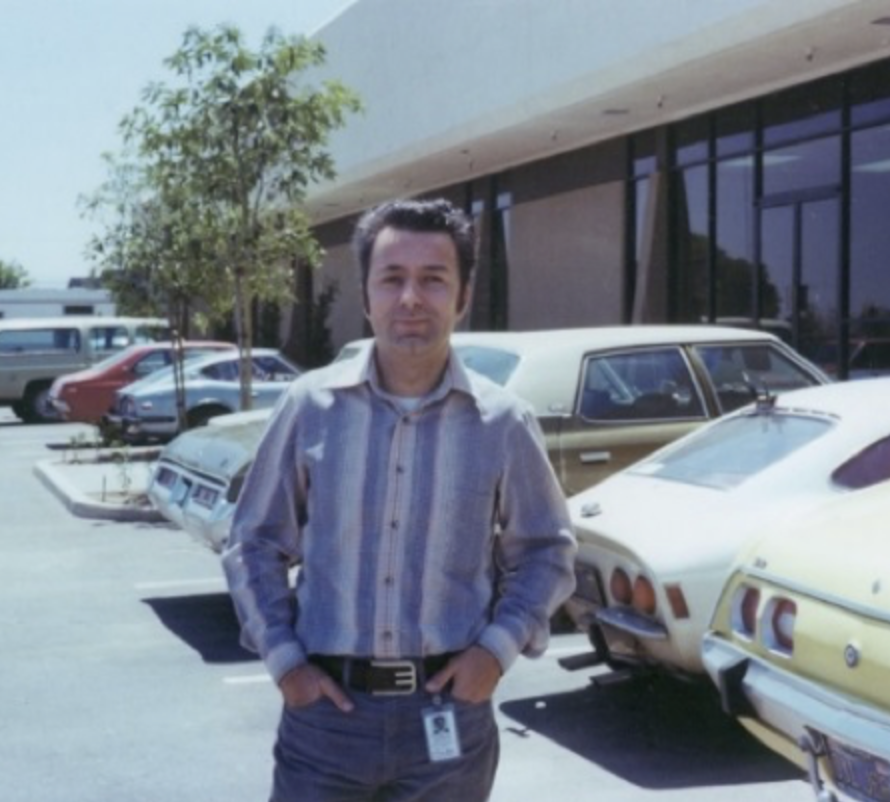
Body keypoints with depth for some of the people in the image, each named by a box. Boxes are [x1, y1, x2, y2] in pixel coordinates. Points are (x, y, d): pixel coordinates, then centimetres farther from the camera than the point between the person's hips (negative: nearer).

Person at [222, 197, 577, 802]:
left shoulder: (503, 422, -3)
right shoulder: (311, 405, -2)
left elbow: (546, 551, 9)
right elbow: (256, 545, 6)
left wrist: (500, 647, -5)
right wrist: (282, 657, -3)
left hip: (449, 712, 1)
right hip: (327, 706, 0)